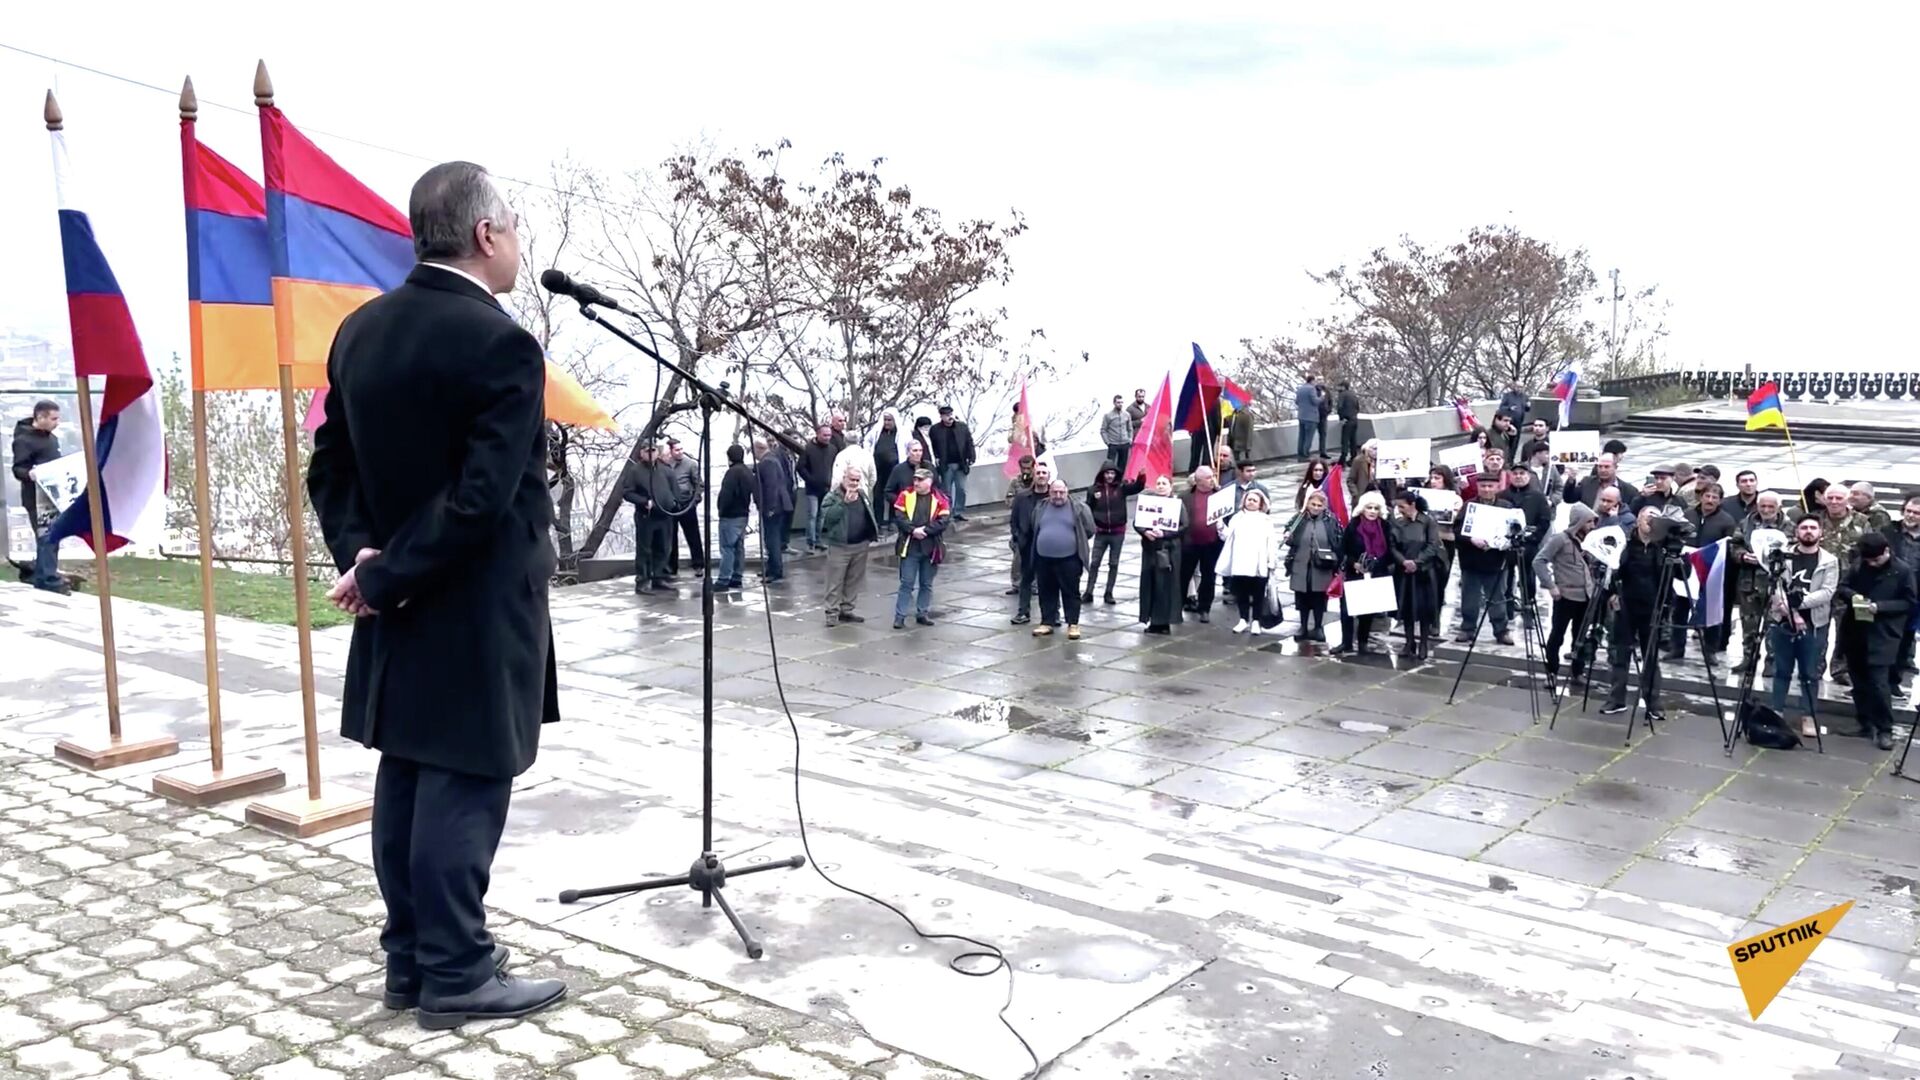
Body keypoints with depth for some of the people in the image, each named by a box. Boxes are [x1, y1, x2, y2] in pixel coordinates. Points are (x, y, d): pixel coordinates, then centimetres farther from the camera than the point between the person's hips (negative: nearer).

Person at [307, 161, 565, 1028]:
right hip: (473, 611, -8)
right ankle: (456, 974, 11)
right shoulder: (500, 344, -19)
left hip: (402, 606, 8)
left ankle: (411, 958, 26)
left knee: (405, 783, 14)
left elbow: (330, 467, 9)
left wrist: (362, 555, -1)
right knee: (463, 788, 0)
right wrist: (383, 579, -17)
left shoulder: (360, 330, 7)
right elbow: (481, 499, -25)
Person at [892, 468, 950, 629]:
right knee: (907, 583, -1)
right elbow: (899, 517, -7)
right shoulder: (906, 495, 1)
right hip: (909, 547, -1)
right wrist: (913, 530, -19)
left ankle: (922, 613, 23)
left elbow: (942, 523, -9)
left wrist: (924, 530, -18)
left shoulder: (939, 499, -1)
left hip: (930, 548, 1)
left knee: (926, 584, 11)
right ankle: (900, 616, 3)